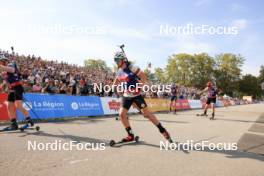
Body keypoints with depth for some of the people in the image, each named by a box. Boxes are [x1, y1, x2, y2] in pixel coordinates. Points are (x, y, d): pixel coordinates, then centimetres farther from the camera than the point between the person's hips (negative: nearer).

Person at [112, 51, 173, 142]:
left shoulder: (131, 67, -14)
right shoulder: (119, 71, 6)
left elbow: (144, 76, -18)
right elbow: (117, 80, 24)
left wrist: (138, 87, -19)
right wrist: (114, 85, 8)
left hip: (136, 95, -6)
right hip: (126, 96, 7)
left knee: (146, 113, -7)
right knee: (122, 114, -4)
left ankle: (162, 130, 8)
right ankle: (130, 135, 9)